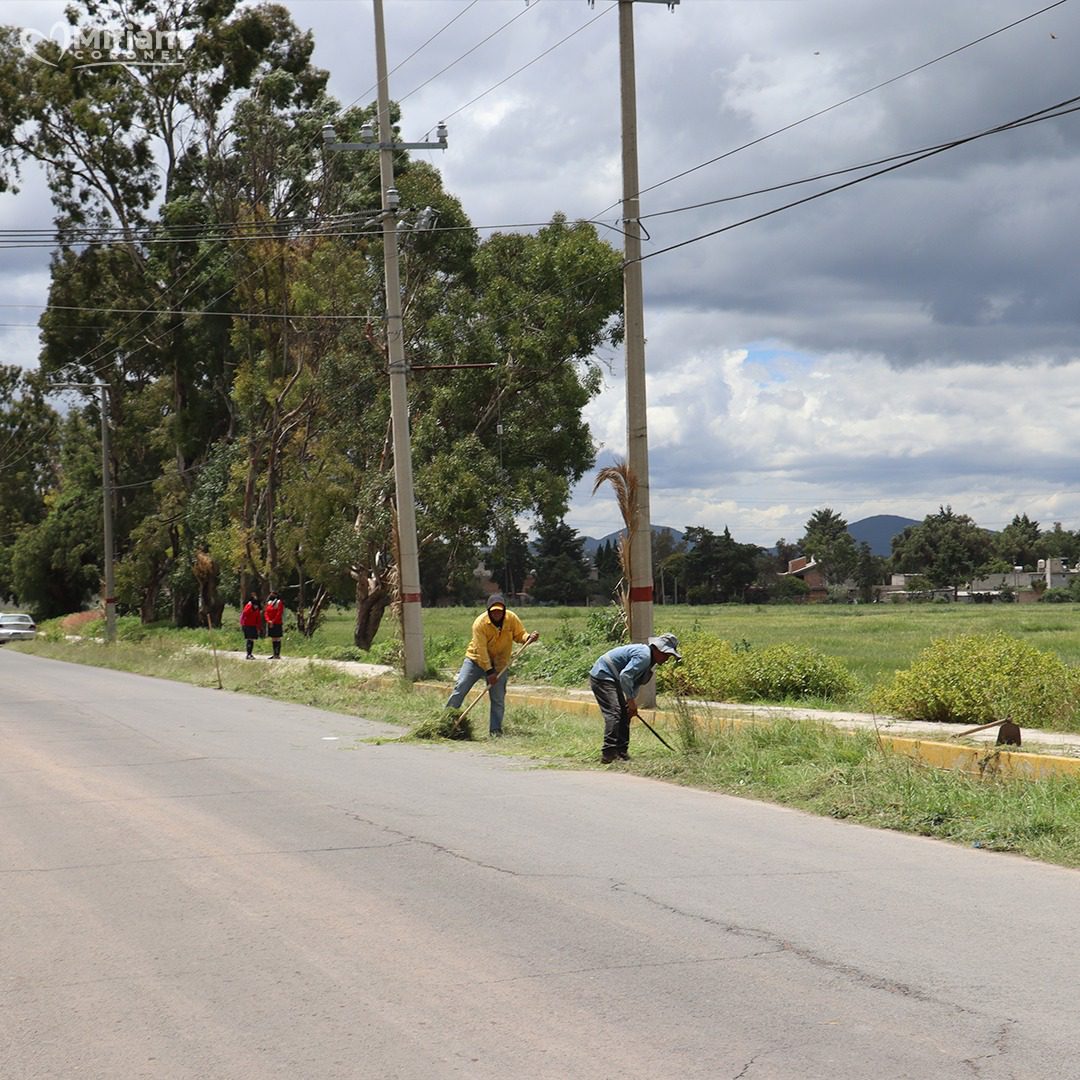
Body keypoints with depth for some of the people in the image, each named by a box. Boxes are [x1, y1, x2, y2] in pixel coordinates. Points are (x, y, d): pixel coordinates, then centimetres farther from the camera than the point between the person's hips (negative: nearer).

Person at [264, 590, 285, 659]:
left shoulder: (279, 603, -7)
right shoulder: (269, 603, 13)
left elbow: (279, 614, -15)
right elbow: (266, 613, 9)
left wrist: (273, 621, -18)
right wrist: (268, 620, -8)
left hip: (277, 624, -7)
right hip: (270, 624, 7)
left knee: (277, 639, -5)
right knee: (273, 639, 11)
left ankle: (278, 654, -5)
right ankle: (274, 654, 16)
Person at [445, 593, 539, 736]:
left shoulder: (512, 619, -12)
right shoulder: (480, 623, -23)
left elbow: (519, 635, 0)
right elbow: (481, 649, -23)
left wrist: (529, 637, -25)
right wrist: (489, 672, -25)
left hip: (499, 663, 2)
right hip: (476, 660, -2)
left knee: (498, 698, -2)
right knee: (460, 687, -8)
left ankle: (496, 730, 5)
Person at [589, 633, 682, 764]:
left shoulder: (649, 659, 14)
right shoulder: (644, 655, -21)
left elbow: (635, 681, 21)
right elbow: (625, 676, -29)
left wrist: (633, 701, 9)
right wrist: (631, 700, -21)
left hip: (611, 679, 11)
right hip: (602, 676, -11)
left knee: (625, 714, 13)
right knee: (614, 714, -19)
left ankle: (621, 752, 16)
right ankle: (608, 755, -23)